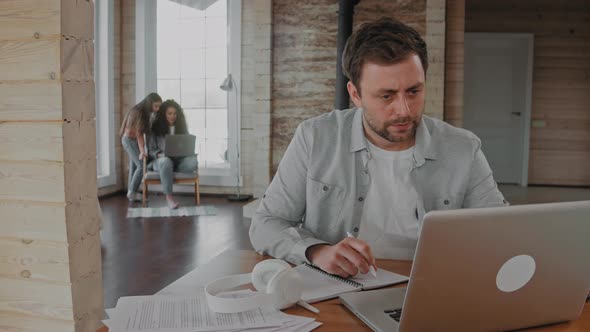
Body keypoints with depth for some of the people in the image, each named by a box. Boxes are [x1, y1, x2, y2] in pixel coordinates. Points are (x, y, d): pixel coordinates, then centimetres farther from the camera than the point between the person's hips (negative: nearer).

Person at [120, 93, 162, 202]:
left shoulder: (146, 112, 4)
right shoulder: (138, 112, -23)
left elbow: (144, 131, 2)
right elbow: (138, 133, -26)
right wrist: (142, 151, -32)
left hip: (134, 141, 8)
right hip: (129, 140, -8)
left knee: (134, 167, 7)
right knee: (141, 166, -12)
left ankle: (131, 193, 10)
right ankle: (132, 192, -3)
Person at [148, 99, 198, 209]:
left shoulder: (181, 128, 14)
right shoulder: (156, 129, 7)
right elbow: (151, 150, 4)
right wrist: (159, 154, -18)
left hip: (179, 161, 2)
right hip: (161, 161, -2)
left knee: (193, 161, -32)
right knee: (166, 161, -41)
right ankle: (168, 197, -37)